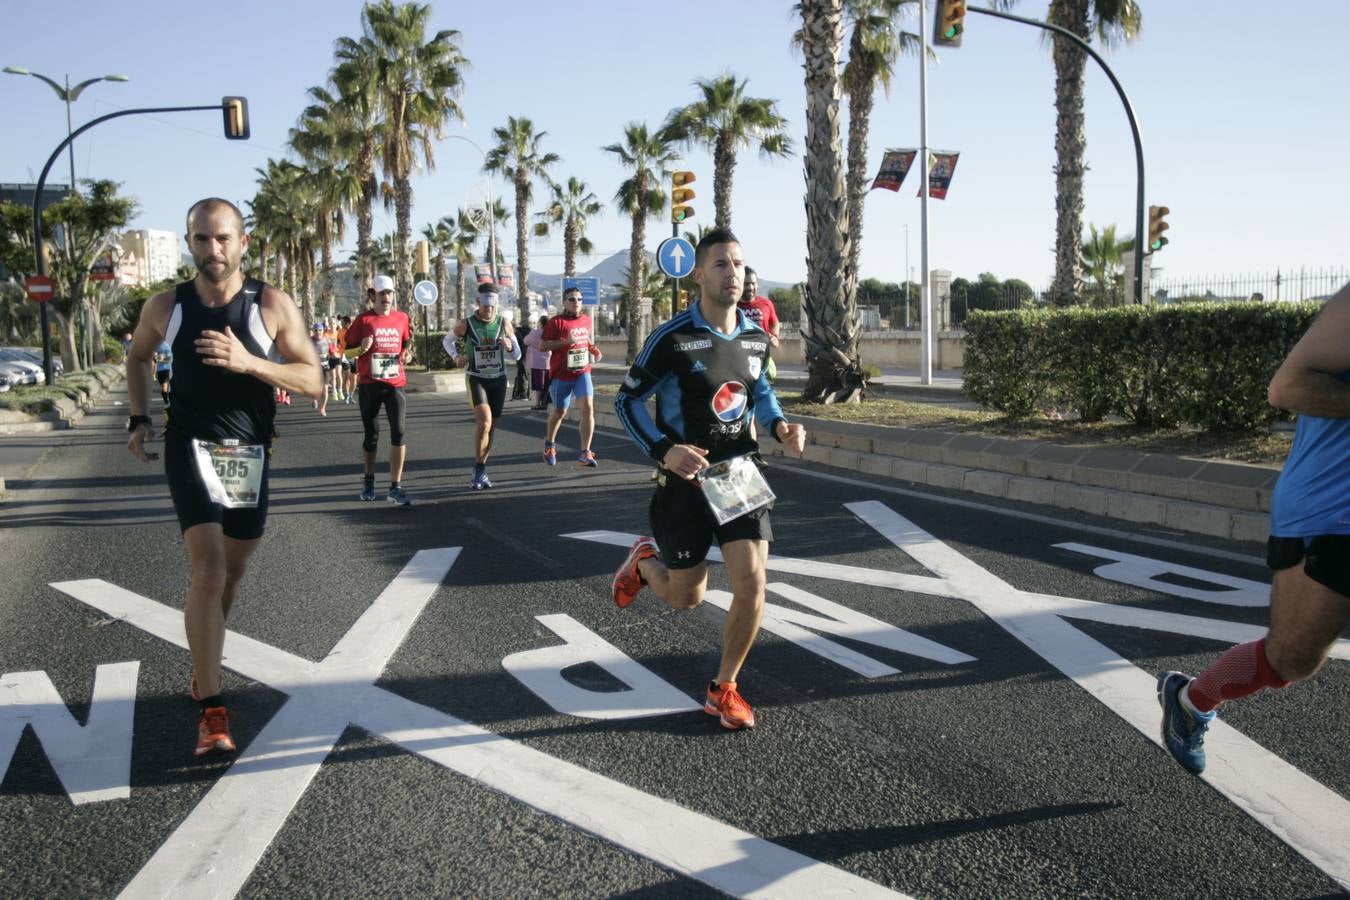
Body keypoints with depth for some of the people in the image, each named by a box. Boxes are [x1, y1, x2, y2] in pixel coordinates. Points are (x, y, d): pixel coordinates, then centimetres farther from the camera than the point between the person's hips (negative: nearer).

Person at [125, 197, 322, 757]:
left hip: (249, 453, 2)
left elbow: (313, 379, -9)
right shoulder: (165, 307, -2)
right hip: (192, 447, -1)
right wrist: (139, 418, 6)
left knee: (231, 573, 16)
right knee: (208, 572, -16)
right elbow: (137, 357, 18)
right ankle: (211, 711, -10)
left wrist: (249, 362, -23)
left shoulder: (272, 306, -7)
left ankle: (203, 662, 44)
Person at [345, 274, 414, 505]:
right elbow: (347, 348, 1)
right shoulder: (364, 319, -3)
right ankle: (368, 480, 31)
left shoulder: (402, 318, 6)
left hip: (395, 384, 2)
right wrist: (361, 348, -20)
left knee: (398, 432, -10)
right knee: (371, 434, 10)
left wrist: (408, 354, 0)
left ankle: (395, 487, -5)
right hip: (369, 384, -1)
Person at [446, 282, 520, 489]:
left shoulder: (504, 324, -2)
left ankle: (480, 470, 24)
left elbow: (517, 355, 5)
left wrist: (509, 347, -17)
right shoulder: (466, 324, -8)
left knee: (491, 427, 8)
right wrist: (456, 356, -7)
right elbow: (447, 340, 11)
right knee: (484, 422, -22)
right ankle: (480, 470, -9)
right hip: (476, 379, -3)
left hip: (499, 379, 3)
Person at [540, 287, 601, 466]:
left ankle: (585, 453, -13)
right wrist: (565, 341, -22)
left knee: (588, 408, -16)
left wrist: (594, 350, 5)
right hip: (561, 375, -3)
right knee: (560, 412, 11)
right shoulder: (556, 322, -9)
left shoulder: (587, 320, 8)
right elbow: (542, 346, -12)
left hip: (582, 372, 3)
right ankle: (549, 444, 40)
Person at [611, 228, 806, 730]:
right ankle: (644, 561, 43)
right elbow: (627, 400, -7)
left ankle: (724, 689, 13)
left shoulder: (756, 337, 2)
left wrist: (780, 426, 1)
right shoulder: (673, 339, -14)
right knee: (686, 598, 7)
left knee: (752, 584, -8)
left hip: (739, 475, 4)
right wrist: (662, 449, -22)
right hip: (686, 479, -4)